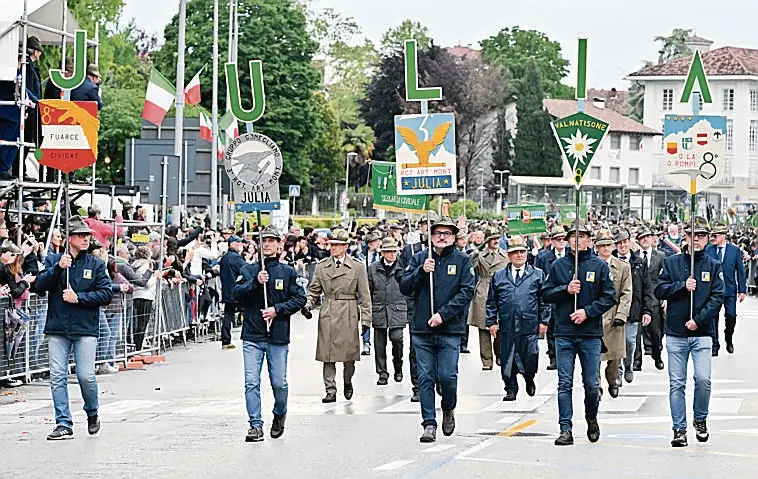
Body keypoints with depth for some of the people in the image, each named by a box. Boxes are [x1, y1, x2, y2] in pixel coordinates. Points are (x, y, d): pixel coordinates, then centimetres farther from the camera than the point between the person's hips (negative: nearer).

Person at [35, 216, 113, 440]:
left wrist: (78, 298, -11)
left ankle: (92, 414, 20)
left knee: (86, 376, -6)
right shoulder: (53, 260, 9)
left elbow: (106, 294, -1)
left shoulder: (96, 265, 7)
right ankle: (64, 424, 2)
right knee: (57, 377, -3)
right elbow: (39, 285, -3)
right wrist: (58, 268, -16)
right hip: (57, 329, 1)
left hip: (85, 329, -1)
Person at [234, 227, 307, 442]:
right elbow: (236, 294, -2)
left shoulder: (288, 272, 6)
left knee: (279, 383, 3)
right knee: (251, 382, -6)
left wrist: (278, 309, -9)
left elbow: (300, 298, 3)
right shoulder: (248, 270, 8)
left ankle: (280, 414, 31)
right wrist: (256, 282, -16)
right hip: (252, 336, 0)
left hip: (278, 336, 0)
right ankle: (256, 425, 1)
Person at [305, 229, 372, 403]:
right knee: (328, 355, -2)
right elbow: (314, 290, 13)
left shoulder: (357, 267, 2)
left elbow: (364, 295, 3)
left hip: (348, 317, -1)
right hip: (327, 316, 1)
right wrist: (308, 305, -6)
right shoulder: (321, 266, 8)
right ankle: (330, 390, 2)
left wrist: (366, 320, -1)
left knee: (349, 354, 4)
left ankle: (348, 382, 29)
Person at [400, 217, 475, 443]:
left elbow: (466, 292, -4)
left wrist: (443, 314, -13)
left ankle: (448, 409, 22)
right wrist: (421, 271, -11)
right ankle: (429, 423, 7)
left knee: (447, 376, -7)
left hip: (450, 331, -2)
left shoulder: (462, 261, 4)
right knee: (425, 378, 1)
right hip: (422, 329, 2)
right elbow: (404, 288, 5)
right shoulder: (419, 259, 10)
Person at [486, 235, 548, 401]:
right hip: (506, 326, 1)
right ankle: (511, 389, 15)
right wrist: (492, 321, 5)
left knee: (529, 359, -2)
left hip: (529, 325, -1)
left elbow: (545, 299, 7)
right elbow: (491, 301, 12)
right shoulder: (498, 276, 10)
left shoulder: (538, 275, 7)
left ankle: (529, 380, 27)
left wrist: (544, 321, 1)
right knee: (507, 360, 2)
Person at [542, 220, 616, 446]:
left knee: (591, 384, 4)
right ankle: (565, 429, -1)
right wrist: (566, 290, -10)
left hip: (591, 334, -1)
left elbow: (609, 297, 0)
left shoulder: (599, 266, 3)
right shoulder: (558, 266, 8)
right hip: (564, 334, 1)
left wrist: (588, 311, -11)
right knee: (564, 384, -3)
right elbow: (546, 294, 7)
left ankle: (591, 419, 29)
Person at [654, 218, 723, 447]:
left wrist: (699, 320, -12)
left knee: (703, 379, -13)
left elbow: (718, 297, -2)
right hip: (675, 333, 1)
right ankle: (679, 429, 8)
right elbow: (659, 290, 2)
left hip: (702, 333, -1)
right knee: (676, 383, 1)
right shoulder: (671, 262, 7)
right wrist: (683, 286, -12)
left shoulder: (714, 266, 5)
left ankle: (700, 420, 11)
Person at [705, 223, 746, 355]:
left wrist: (742, 290, -1)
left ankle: (729, 341, 27)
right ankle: (715, 345, 7)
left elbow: (740, 270, 2)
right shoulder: (708, 250, 2)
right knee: (713, 317, -1)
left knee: (731, 317, 3)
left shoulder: (735, 250, 0)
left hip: (729, 289, 0)